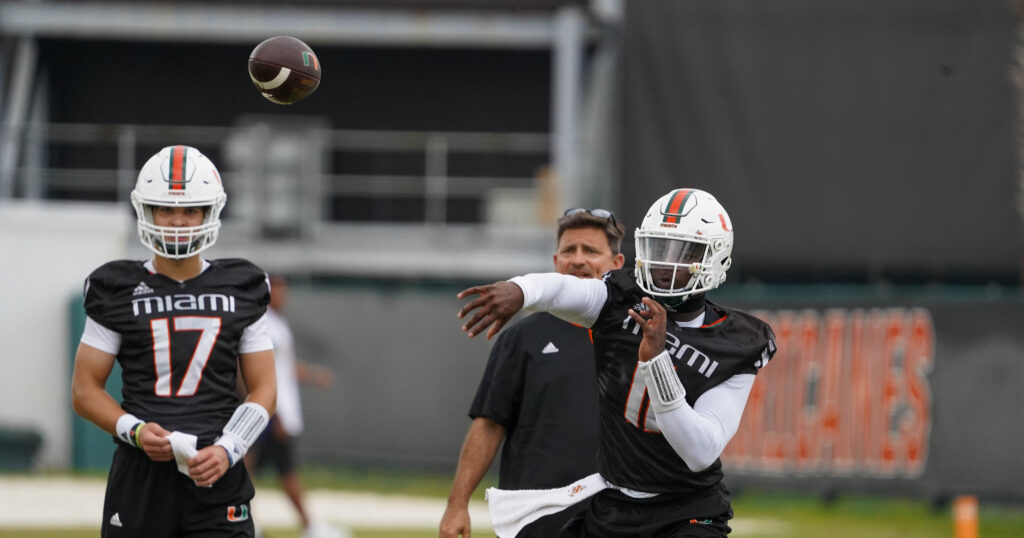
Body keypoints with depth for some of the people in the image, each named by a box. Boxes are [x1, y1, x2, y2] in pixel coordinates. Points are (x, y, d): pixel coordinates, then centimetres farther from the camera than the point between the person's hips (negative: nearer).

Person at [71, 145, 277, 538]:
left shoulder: (241, 291, 10)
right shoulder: (117, 292, 6)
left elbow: (263, 389, 10)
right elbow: (85, 389, 6)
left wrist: (228, 450, -7)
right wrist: (134, 431, -12)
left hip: (217, 476, 0)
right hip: (141, 473, 0)